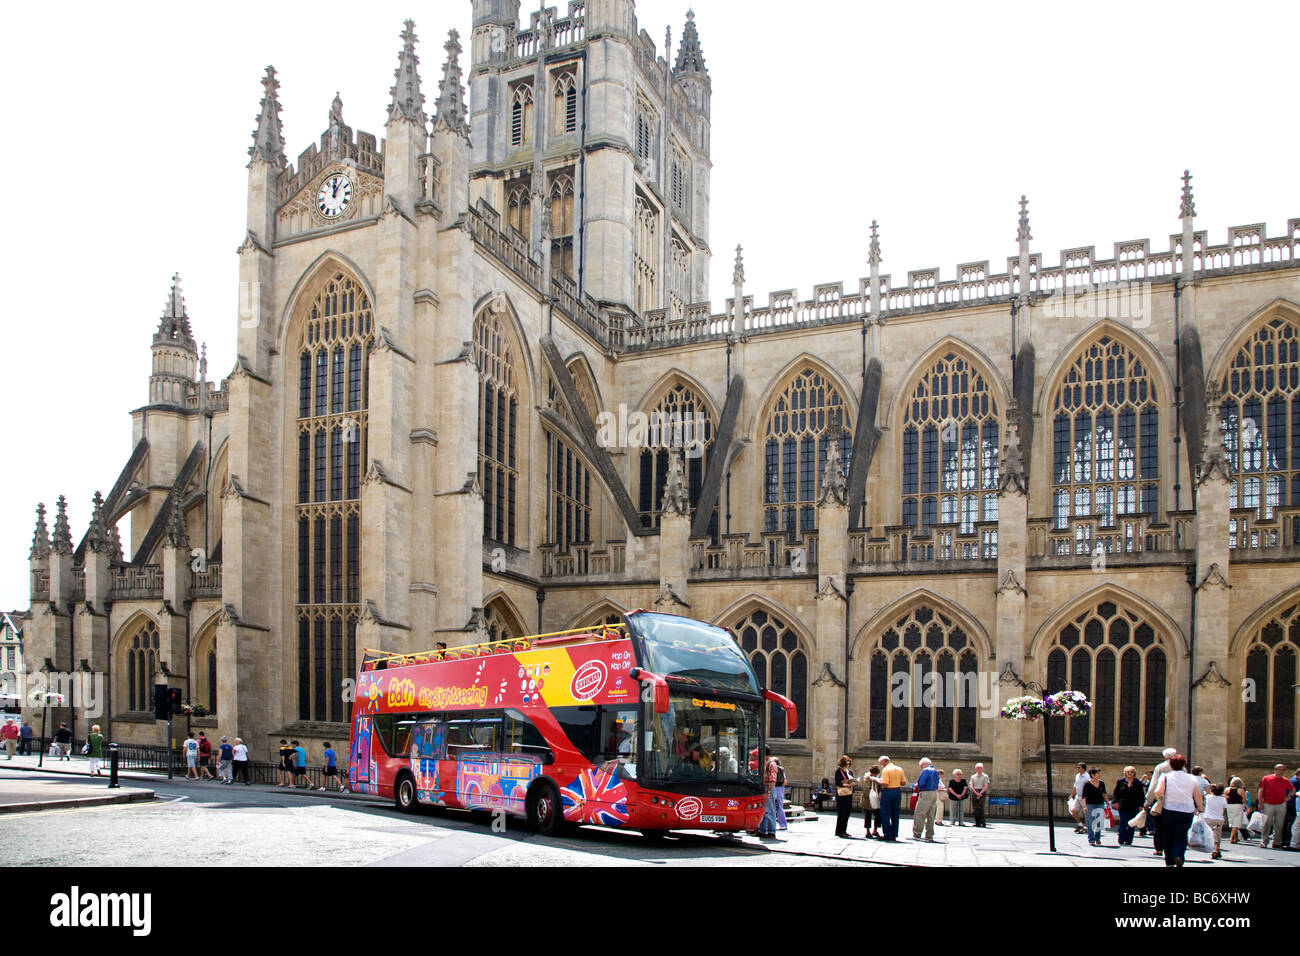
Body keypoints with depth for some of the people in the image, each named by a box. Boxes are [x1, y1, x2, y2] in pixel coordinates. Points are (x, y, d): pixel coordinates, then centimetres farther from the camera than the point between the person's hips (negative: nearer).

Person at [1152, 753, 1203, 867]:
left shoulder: (1165, 776, -3)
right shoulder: (1192, 779, 2)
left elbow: (1158, 791, -16)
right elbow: (1198, 797, 2)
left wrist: (1160, 799, 4)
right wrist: (1200, 809, 14)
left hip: (1169, 810, -1)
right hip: (1187, 812, 1)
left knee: (1168, 837, 13)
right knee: (1181, 837, 8)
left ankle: (1169, 862, 18)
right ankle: (1178, 856, -17)